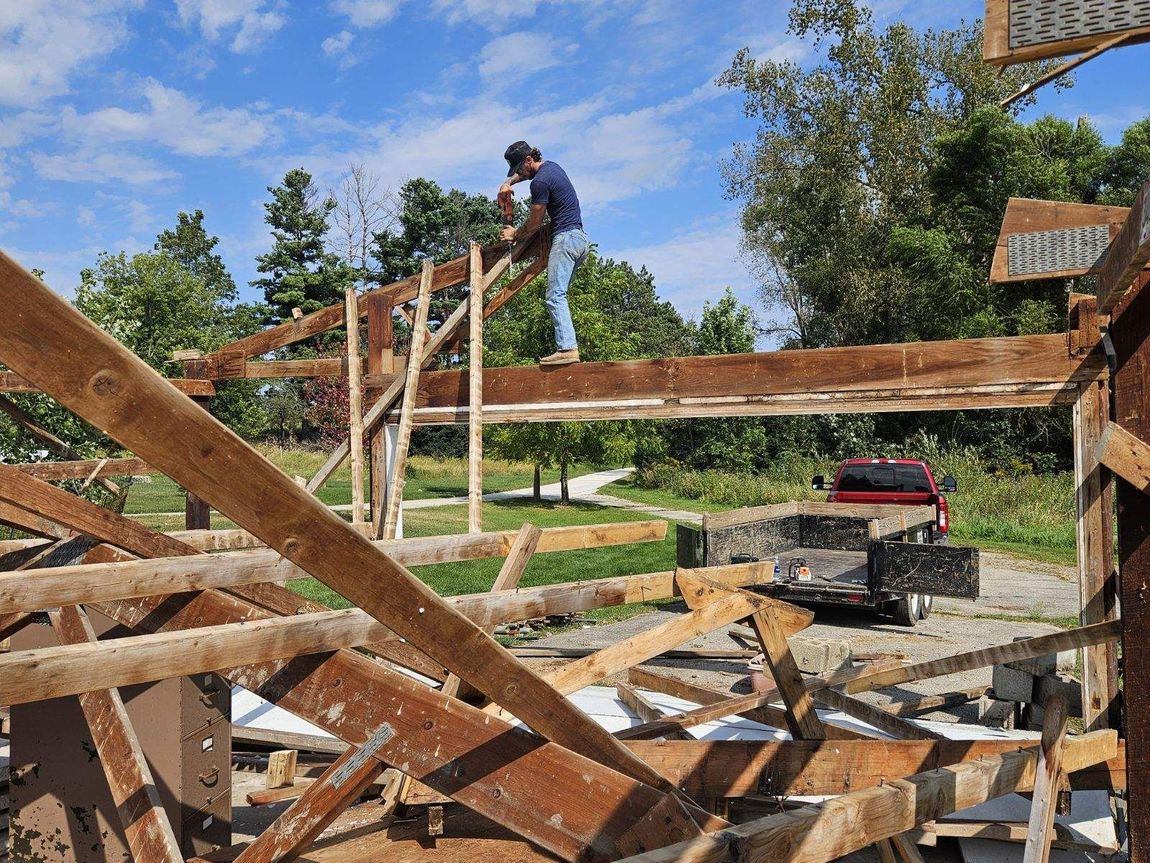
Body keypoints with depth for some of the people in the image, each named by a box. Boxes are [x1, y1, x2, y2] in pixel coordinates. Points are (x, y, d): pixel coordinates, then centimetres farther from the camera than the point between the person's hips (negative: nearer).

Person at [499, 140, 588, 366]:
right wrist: (509, 183, 20)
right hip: (580, 237, 10)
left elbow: (535, 222, -5)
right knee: (559, 294, 7)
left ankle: (567, 348, -27)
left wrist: (515, 234, 12)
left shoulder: (540, 182, -13)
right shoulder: (551, 166, 17)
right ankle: (567, 345, -1)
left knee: (555, 296, -16)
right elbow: (523, 173, 39)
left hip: (565, 237, -10)